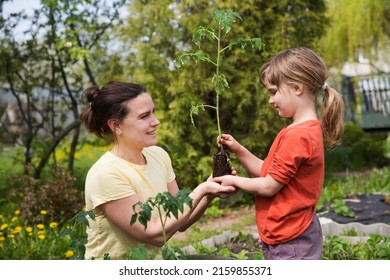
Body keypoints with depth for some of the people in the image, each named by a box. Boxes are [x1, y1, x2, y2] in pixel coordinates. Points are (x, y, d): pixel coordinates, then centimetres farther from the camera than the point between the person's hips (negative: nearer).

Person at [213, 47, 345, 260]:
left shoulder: (298, 136, -22)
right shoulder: (305, 130, 11)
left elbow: (269, 186, -19)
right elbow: (268, 172, 13)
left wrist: (234, 181, -3)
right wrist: (238, 150, 2)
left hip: (291, 243, -10)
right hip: (285, 237, 10)